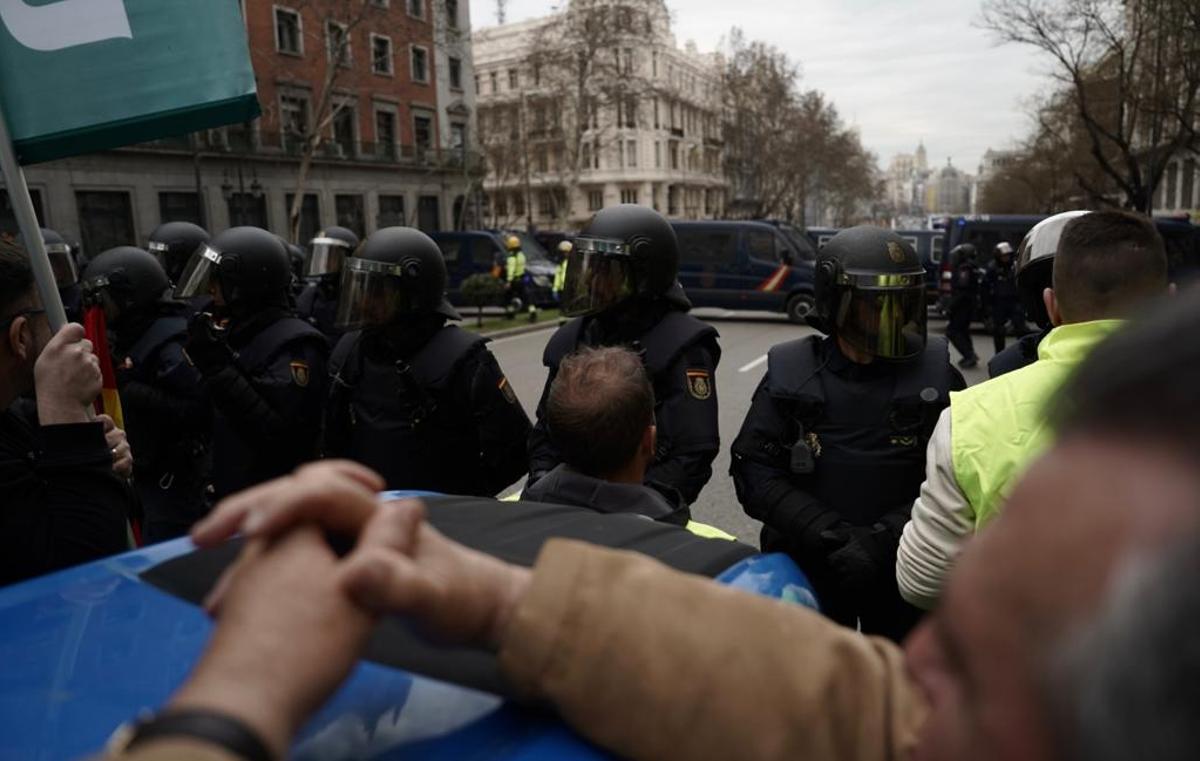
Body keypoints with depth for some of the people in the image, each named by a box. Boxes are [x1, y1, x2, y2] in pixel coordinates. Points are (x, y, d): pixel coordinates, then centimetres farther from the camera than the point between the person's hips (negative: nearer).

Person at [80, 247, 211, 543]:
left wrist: (135, 393, -30)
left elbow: (200, 411, -29)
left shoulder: (170, 345, -21)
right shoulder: (130, 339, 8)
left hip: (173, 479, -10)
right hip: (144, 472, 10)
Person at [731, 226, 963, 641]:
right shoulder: (790, 374, -6)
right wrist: (833, 536, -18)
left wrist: (882, 541, -20)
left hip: (902, 571, 1)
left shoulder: (936, 375, -5)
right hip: (808, 569, 0)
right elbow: (754, 472, -9)